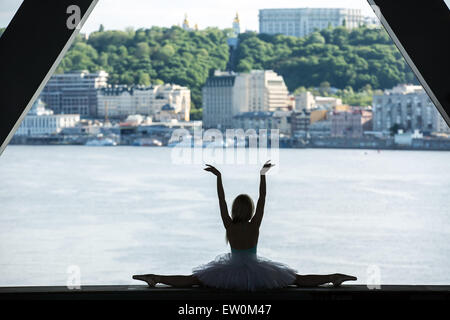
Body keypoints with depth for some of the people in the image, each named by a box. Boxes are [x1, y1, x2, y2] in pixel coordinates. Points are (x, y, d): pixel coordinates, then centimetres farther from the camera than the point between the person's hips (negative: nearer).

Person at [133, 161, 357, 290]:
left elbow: (221, 200, -11)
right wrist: (263, 175, -15)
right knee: (298, 279, 3)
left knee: (191, 279, 5)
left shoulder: (229, 226, -12)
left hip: (231, 270, 1)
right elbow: (262, 199, -12)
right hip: (256, 271, 0)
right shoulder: (255, 226, -14)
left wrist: (219, 177, -10)